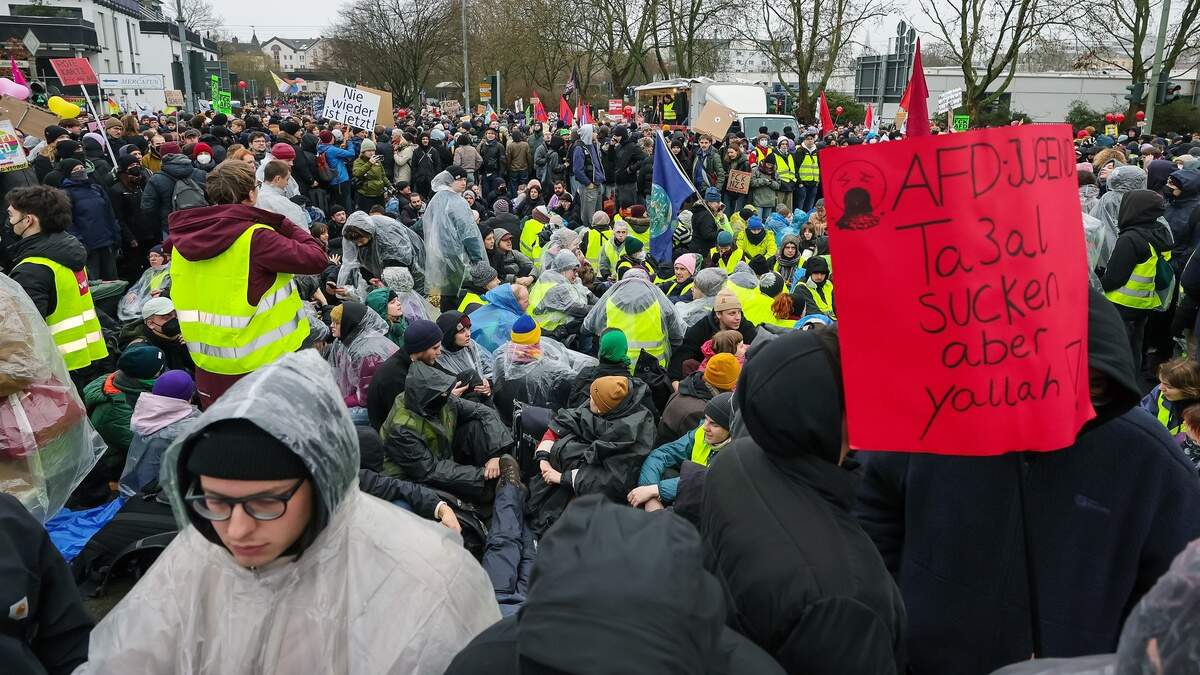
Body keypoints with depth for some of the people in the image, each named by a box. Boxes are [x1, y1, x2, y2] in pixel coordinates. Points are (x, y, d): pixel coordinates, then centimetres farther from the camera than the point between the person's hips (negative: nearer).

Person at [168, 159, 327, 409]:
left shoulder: (183, 239, 1)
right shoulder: (255, 237, -19)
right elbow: (317, 259, -18)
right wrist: (284, 224, -5)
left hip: (207, 362, 6)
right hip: (260, 361, -6)